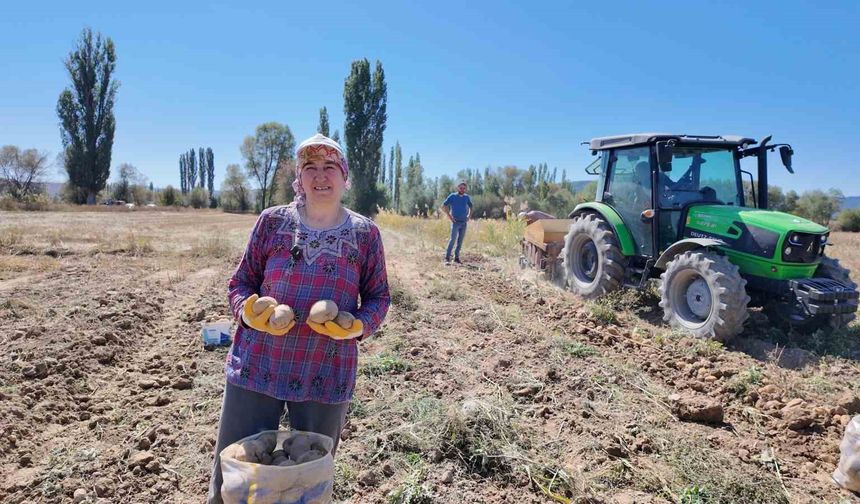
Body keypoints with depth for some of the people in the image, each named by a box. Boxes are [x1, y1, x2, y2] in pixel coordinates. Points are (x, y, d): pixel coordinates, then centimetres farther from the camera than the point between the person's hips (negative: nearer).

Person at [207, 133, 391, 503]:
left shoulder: (365, 233, 0)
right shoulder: (272, 221, 1)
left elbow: (378, 296, 6)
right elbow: (241, 281, 7)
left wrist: (358, 326, -14)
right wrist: (247, 312, -15)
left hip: (327, 375, 0)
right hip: (257, 365, 0)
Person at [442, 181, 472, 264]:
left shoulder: (467, 197, 9)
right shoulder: (452, 196, -3)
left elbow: (470, 207, 25)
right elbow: (443, 206, -3)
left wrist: (469, 216, 11)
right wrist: (449, 216, -8)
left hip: (464, 222, 5)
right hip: (455, 222, -4)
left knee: (460, 241, 7)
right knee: (453, 239, -13)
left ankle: (456, 257, 14)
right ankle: (447, 258, -11)